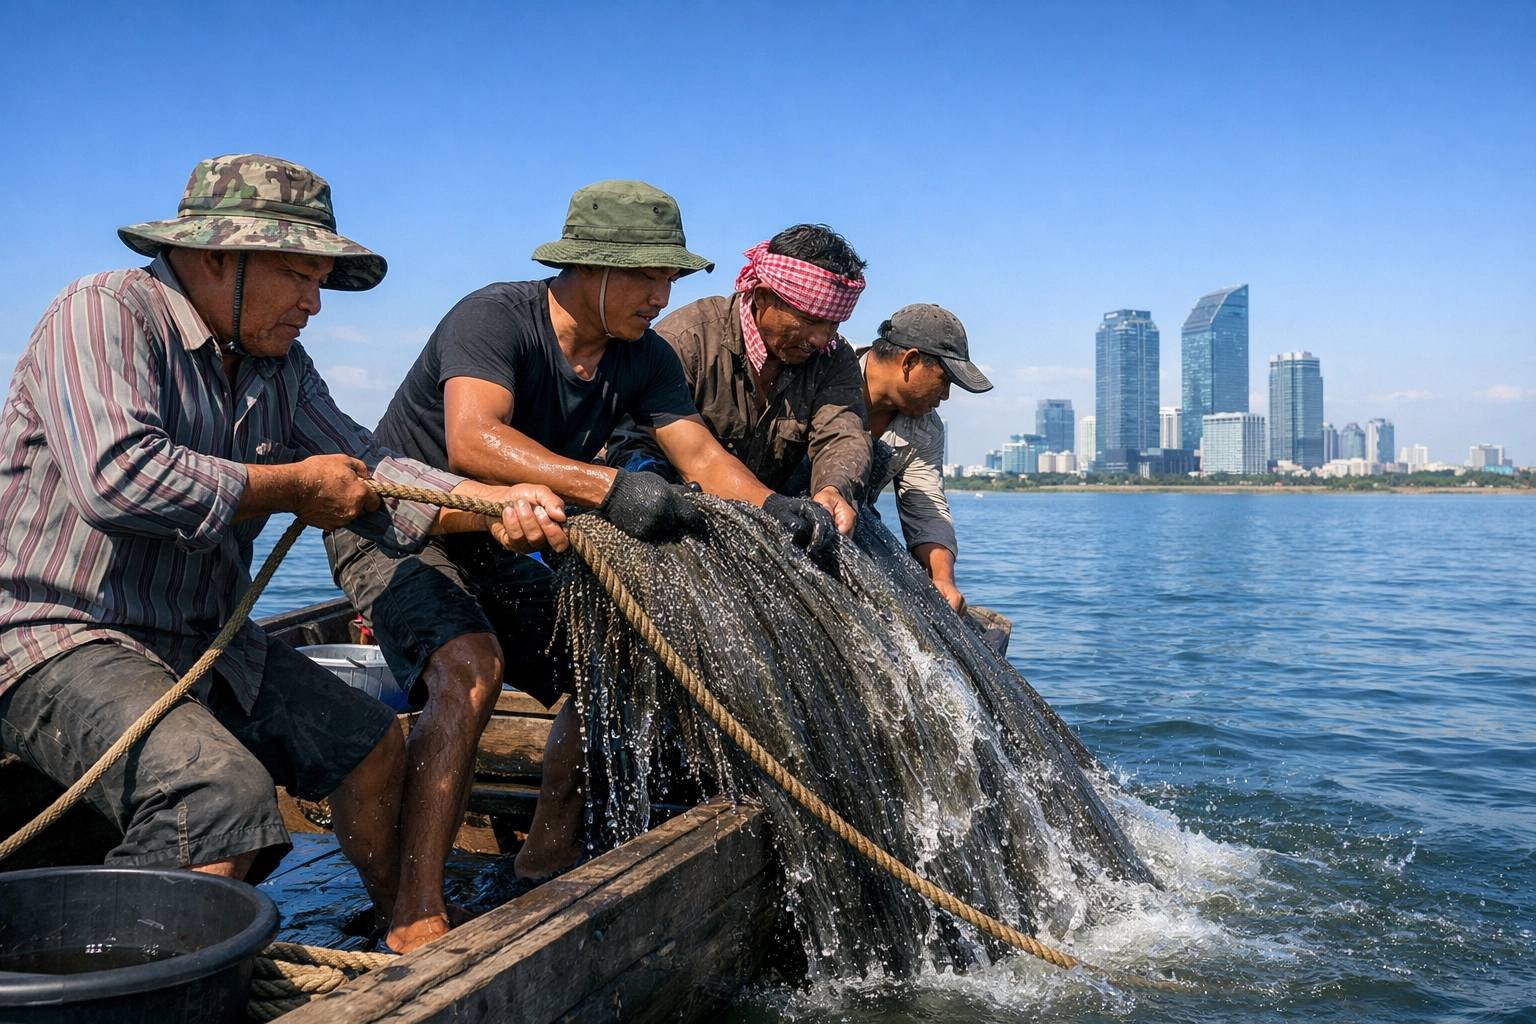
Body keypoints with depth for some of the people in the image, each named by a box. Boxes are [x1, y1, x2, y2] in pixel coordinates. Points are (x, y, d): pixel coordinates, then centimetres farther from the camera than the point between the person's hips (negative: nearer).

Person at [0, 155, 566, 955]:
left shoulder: (280, 365, 9)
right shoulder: (102, 314, -16)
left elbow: (363, 470, 3)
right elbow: (116, 478, -31)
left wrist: (495, 504, -15)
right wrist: (294, 487, -19)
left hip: (207, 642, 9)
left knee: (371, 743, 10)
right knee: (222, 792, -31)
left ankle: (413, 937, 28)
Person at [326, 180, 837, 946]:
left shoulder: (643, 359, -3)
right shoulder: (494, 318, -26)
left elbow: (702, 457, -10)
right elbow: (471, 439, -43)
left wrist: (773, 508, -31)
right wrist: (607, 486, -54)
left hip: (489, 544, 8)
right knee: (469, 671, -31)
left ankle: (548, 857, 21)